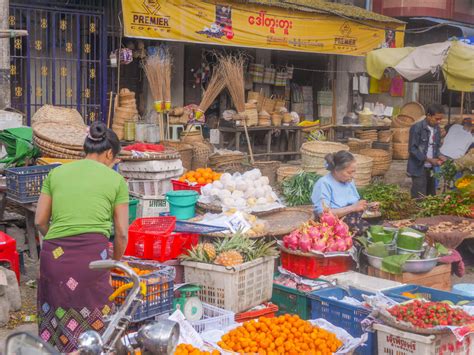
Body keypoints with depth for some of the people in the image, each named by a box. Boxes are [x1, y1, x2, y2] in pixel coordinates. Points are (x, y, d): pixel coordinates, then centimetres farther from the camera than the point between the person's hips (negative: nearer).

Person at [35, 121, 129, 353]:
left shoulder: (56, 173, 14)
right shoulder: (116, 180, 8)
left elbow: (40, 221, 15)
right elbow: (121, 233, 8)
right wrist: (115, 263, 24)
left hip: (54, 254, 3)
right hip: (92, 253, -3)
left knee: (55, 322, 14)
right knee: (92, 323, 9)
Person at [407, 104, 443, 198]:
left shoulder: (436, 128, 8)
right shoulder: (417, 128, -13)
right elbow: (412, 149, -15)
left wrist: (438, 157, -2)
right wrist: (429, 160, -19)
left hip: (431, 169, 7)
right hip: (419, 168, -7)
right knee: (419, 199, -7)